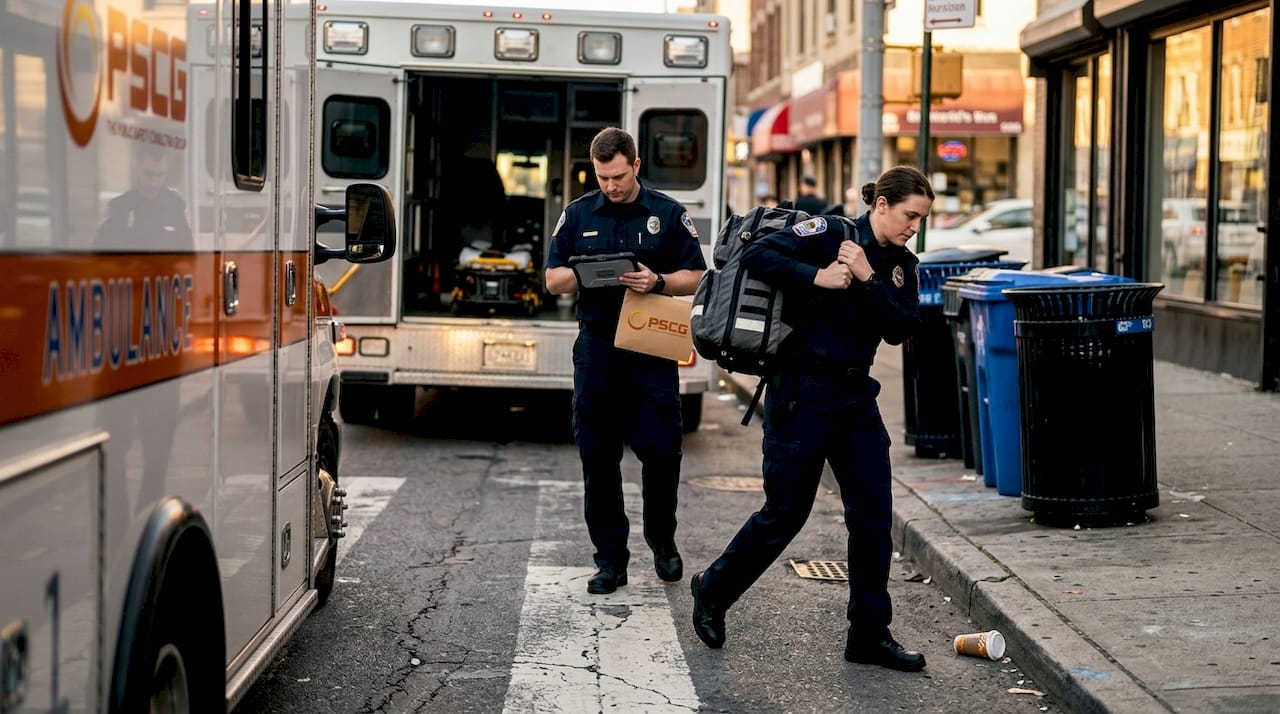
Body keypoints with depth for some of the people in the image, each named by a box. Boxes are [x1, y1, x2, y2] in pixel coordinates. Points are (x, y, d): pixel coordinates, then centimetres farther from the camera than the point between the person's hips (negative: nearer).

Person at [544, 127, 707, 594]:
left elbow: (696, 277, 4)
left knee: (662, 451, -4)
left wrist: (657, 282, -16)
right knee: (598, 458, 2)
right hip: (596, 350, 2)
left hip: (652, 351, -1)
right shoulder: (578, 214, 9)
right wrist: (581, 274, -13)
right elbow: (553, 279, 9)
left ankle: (662, 541, 19)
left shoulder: (668, 214, 4)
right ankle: (610, 559, 10)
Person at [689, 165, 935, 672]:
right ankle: (713, 592, 26)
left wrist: (868, 279, -16)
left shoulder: (901, 266, 9)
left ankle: (869, 634, 12)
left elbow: (901, 329, -6)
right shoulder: (830, 233, -10)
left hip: (856, 399, 7)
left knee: (873, 514, 2)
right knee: (785, 512, 2)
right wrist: (817, 277, -25)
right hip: (803, 395, -7)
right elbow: (756, 255, -20)